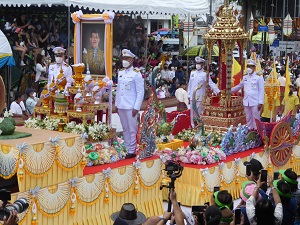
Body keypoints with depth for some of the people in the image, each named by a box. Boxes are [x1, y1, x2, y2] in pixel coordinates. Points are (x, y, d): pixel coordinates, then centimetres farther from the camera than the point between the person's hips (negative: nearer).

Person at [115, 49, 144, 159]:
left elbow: (140, 92, -9)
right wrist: (116, 104, 13)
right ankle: (126, 149, 20)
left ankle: (132, 151, 4)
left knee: (132, 130, -2)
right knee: (125, 129, 12)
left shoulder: (136, 74, -7)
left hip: (130, 107, -6)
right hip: (121, 106, 6)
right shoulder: (120, 73, 13)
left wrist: (136, 107, -13)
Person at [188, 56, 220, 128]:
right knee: (192, 111, 7)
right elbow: (190, 85, 15)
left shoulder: (205, 74, -3)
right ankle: (192, 124, 15)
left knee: (199, 111, -4)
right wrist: (188, 94, 14)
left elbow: (211, 83, -7)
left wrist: (218, 91, -16)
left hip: (200, 97, -4)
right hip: (192, 96, 4)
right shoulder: (192, 73, 11)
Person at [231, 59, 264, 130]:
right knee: (248, 119, 9)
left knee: (255, 119, -5)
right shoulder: (245, 78, 13)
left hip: (255, 102, -5)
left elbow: (261, 91, -5)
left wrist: (260, 102, -11)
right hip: (246, 102, 5)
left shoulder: (259, 77, -2)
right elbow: (239, 86, 26)